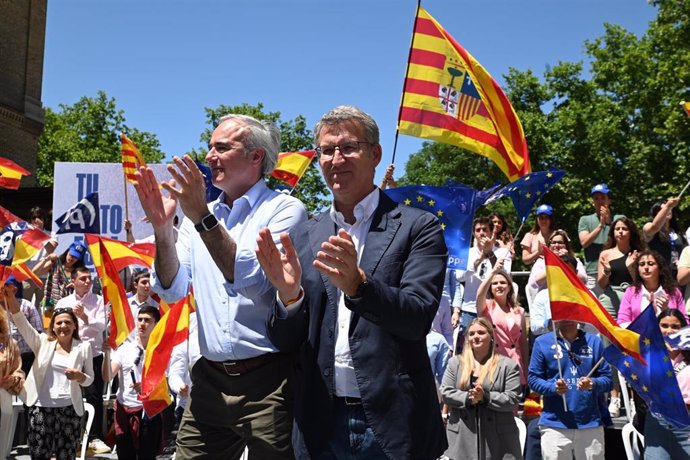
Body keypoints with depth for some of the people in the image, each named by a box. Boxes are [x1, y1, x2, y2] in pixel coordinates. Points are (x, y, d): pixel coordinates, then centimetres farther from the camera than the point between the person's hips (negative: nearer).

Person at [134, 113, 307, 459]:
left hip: (268, 379, -5)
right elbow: (171, 290, 4)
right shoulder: (199, 216, 10)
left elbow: (256, 284, -19)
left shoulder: (284, 209, -6)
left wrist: (202, 218, -23)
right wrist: (162, 228, -11)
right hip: (209, 380, 5)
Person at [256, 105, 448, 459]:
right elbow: (285, 342, 4)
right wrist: (289, 294, -16)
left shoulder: (417, 227, -3)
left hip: (392, 423, -3)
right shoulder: (302, 237, 7)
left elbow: (419, 318, -14)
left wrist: (357, 283, -30)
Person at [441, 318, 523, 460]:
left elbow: (513, 399, -4)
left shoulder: (508, 365, 4)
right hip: (462, 436, 2)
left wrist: (486, 397, -16)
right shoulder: (455, 362, 11)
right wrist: (468, 398, -13)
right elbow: (445, 392, 3)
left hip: (497, 437, -1)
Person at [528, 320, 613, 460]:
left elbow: (607, 378, 5)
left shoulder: (594, 341, 5)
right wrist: (553, 387, -16)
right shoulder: (542, 342, 3)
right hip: (554, 424, -1)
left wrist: (593, 383, -17)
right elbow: (533, 379, 3)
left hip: (591, 423, 1)